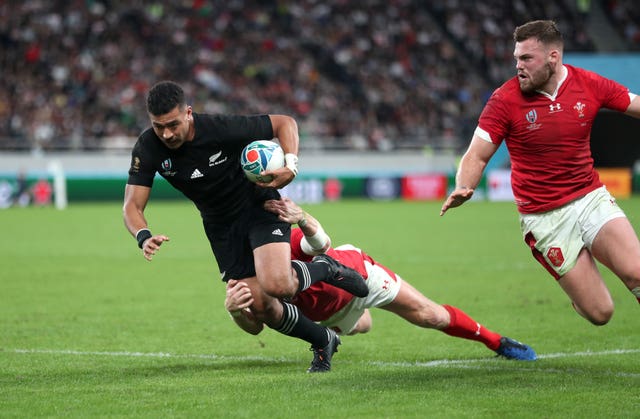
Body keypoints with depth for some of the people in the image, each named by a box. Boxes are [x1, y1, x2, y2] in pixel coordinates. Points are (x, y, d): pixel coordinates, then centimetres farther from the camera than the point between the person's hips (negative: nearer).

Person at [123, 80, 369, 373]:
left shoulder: (222, 128, -28)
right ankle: (323, 342, 23)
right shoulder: (147, 148, -19)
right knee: (261, 306, -4)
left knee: (276, 285, -27)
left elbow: (285, 123, -16)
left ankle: (326, 269, 6)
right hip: (220, 226, 4)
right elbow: (132, 205, -17)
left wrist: (291, 165, -34)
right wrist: (143, 237, -39)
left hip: (260, 206, -4)